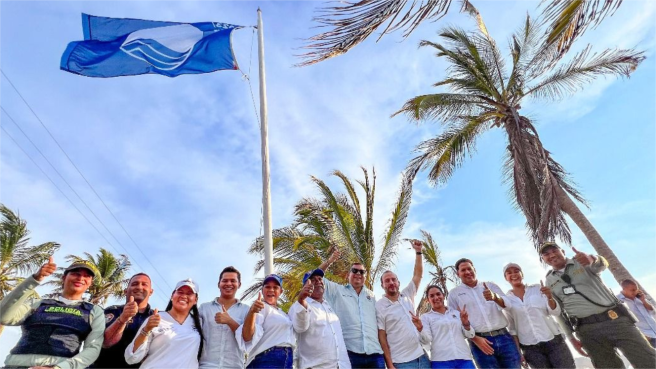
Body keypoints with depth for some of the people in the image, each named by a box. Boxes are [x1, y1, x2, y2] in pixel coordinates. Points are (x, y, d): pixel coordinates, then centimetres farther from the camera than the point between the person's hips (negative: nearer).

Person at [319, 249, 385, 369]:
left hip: (375, 354, 3)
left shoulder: (372, 296, 18)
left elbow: (379, 322, 18)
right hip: (349, 353, -3)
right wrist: (329, 261, -7)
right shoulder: (338, 290, 9)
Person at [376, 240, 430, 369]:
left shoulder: (407, 295, 5)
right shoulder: (379, 306, -8)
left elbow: (418, 274, 6)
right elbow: (381, 336, -9)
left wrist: (418, 251, -1)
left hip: (422, 356, 5)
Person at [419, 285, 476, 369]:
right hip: (441, 361, -3)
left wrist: (466, 323, -5)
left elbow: (470, 335, 14)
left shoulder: (456, 312, 16)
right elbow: (427, 340, -5)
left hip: (464, 358, 3)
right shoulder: (426, 317, 6)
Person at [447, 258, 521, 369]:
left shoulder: (491, 286, 11)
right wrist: (475, 339, -9)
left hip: (504, 337, 2)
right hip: (479, 341, -2)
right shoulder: (454, 293, 4)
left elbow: (507, 304, -3)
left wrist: (495, 297, -25)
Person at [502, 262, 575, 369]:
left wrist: (550, 298, -22)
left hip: (553, 340, 1)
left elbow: (556, 312, -4)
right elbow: (511, 327, 3)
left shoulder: (537, 288, 1)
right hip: (530, 348, 0)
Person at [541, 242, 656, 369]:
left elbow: (601, 265, -21)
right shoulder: (550, 282, 7)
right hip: (587, 330, 2)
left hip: (614, 318, -1)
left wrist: (592, 258, -44)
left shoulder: (582, 261, 3)